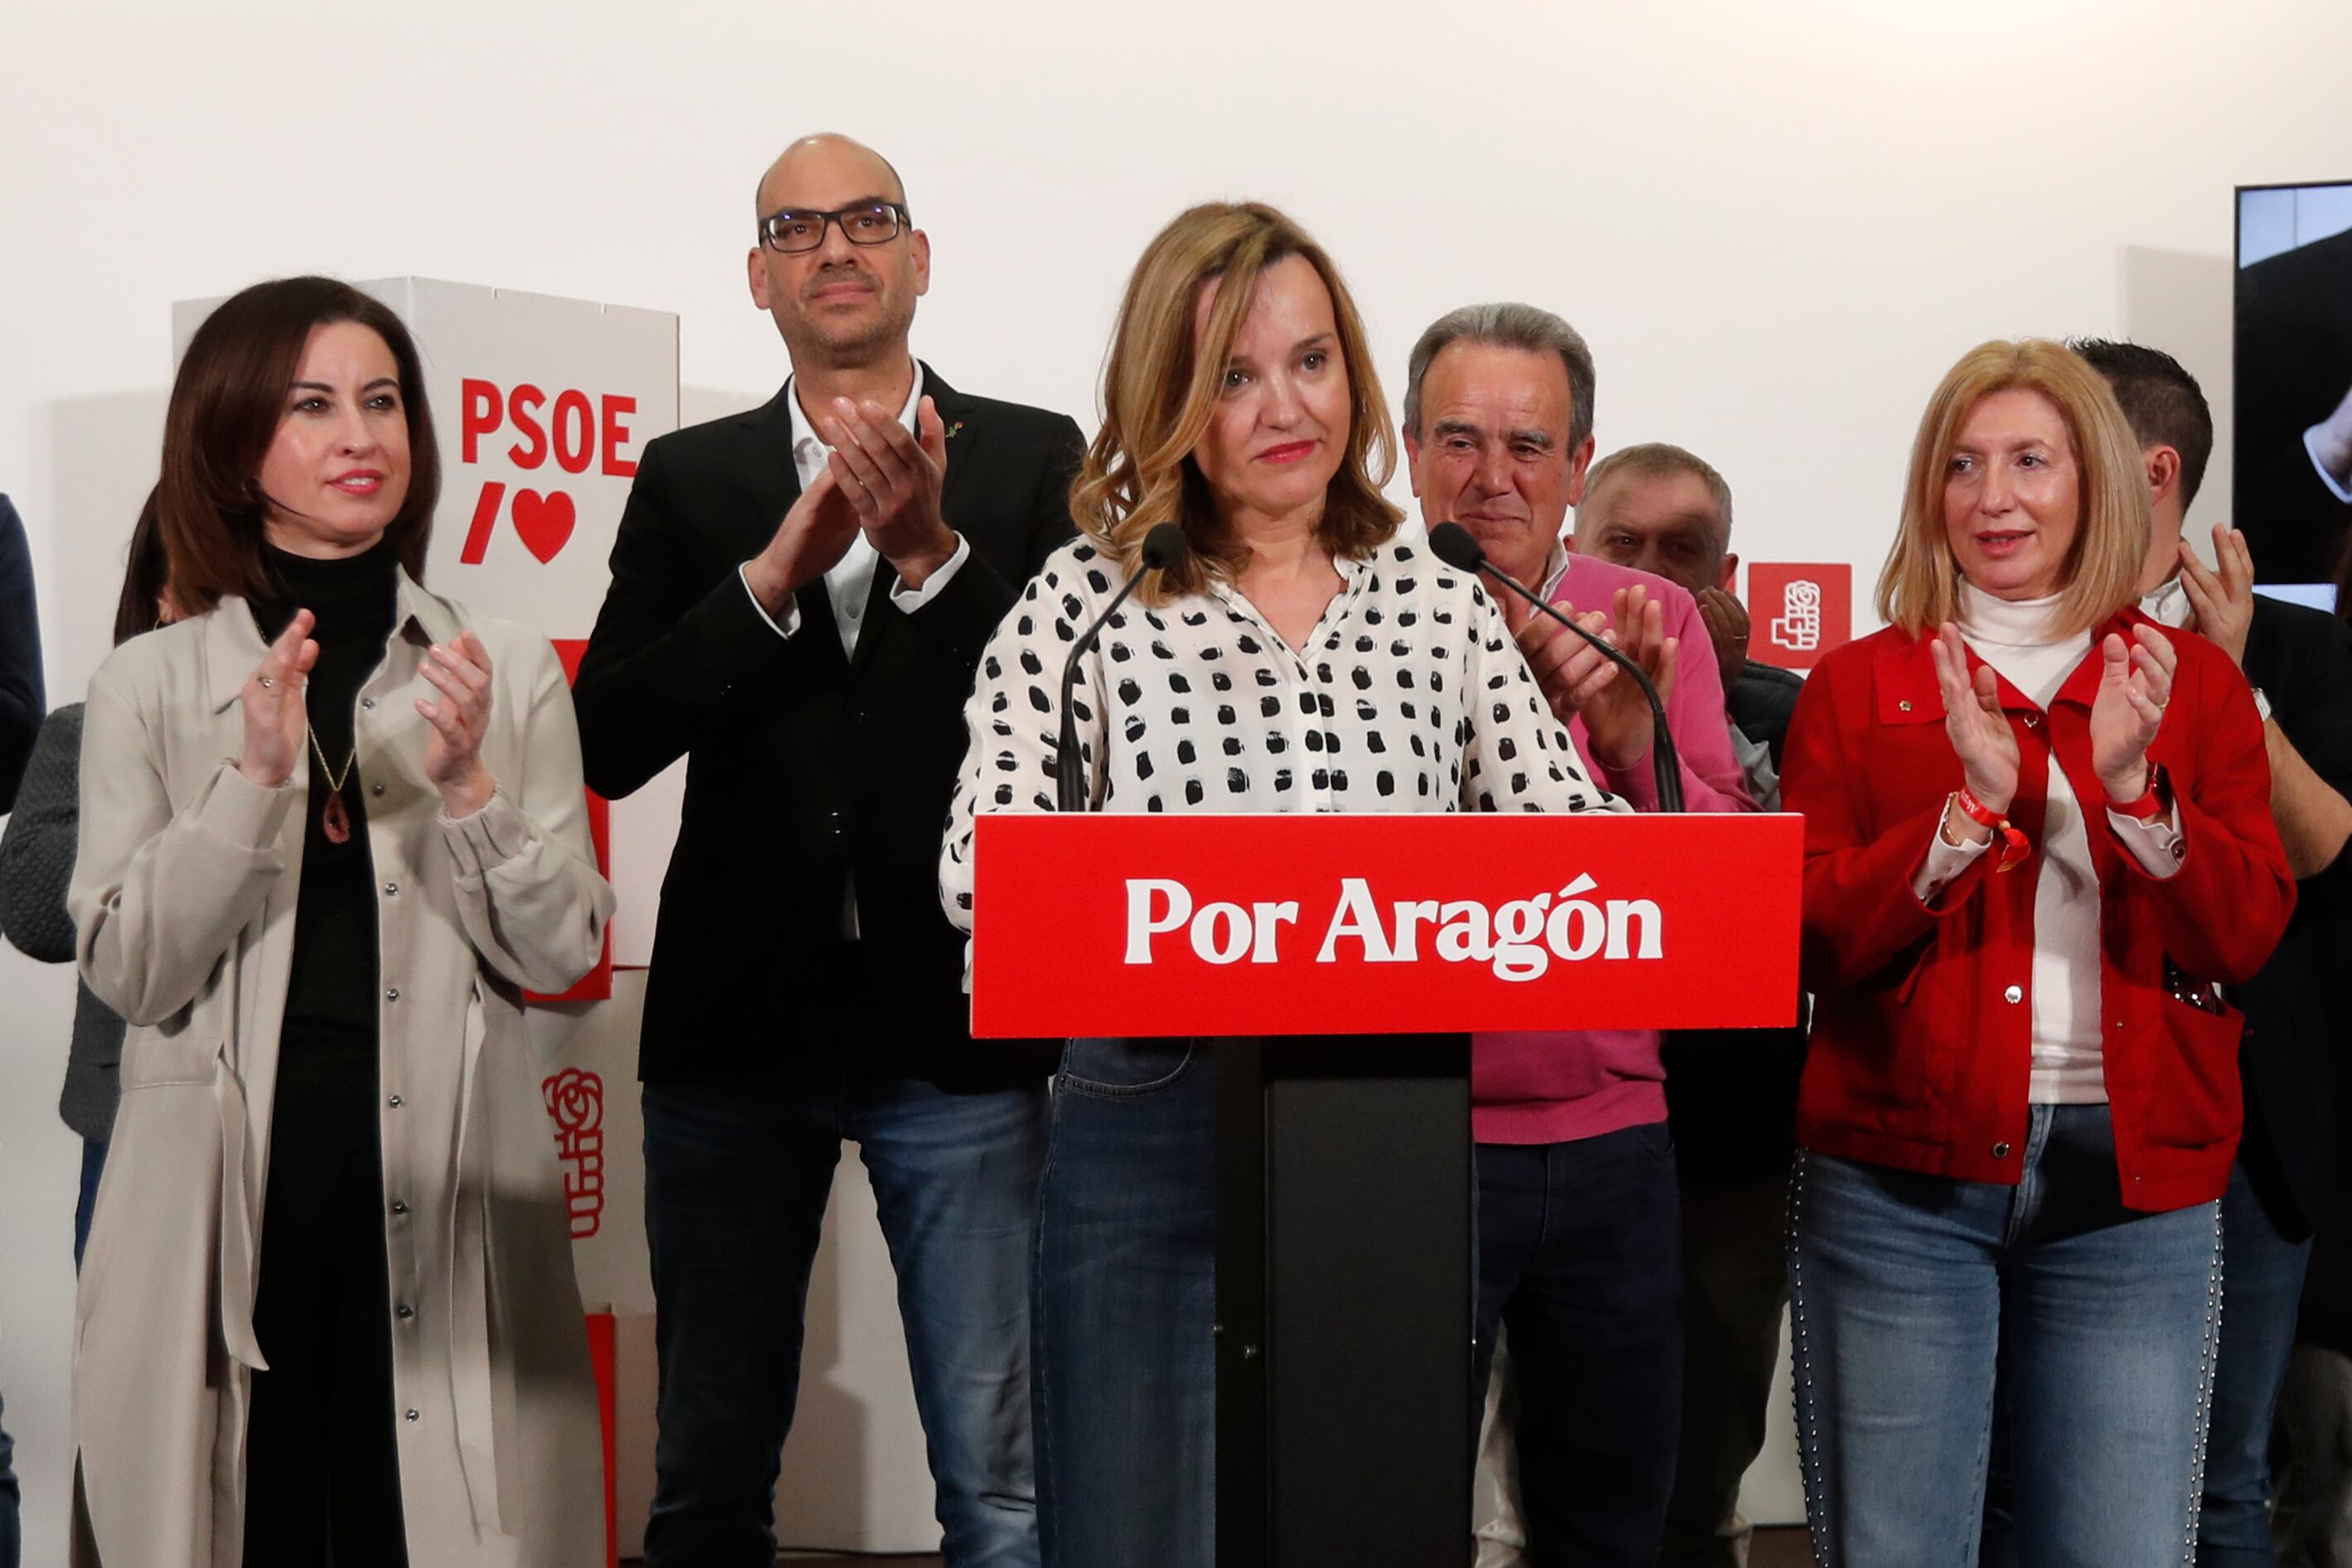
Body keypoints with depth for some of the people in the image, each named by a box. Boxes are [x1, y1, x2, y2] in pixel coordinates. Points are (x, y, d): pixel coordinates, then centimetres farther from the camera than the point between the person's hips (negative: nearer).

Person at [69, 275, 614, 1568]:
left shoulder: (505, 671, 7)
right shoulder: (146, 685, 5)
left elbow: (560, 955, 2)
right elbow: (128, 969, -2)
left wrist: (465, 783, -12)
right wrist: (254, 779, -14)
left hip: (439, 1183, 1)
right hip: (225, 1186, 0)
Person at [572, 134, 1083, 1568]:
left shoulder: (1031, 461, 3)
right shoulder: (690, 481, 8)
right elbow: (612, 742, -3)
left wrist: (929, 551, -19)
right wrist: (778, 571, -15)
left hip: (954, 1020, -2)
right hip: (738, 1021, 2)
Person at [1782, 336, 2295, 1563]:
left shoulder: (2191, 682, 10)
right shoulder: (1859, 686, 7)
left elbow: (2246, 939, 1)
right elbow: (1812, 942, -3)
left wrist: (2132, 786, -15)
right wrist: (1972, 806, -16)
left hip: (2135, 1184, 1)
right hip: (1900, 1182, -1)